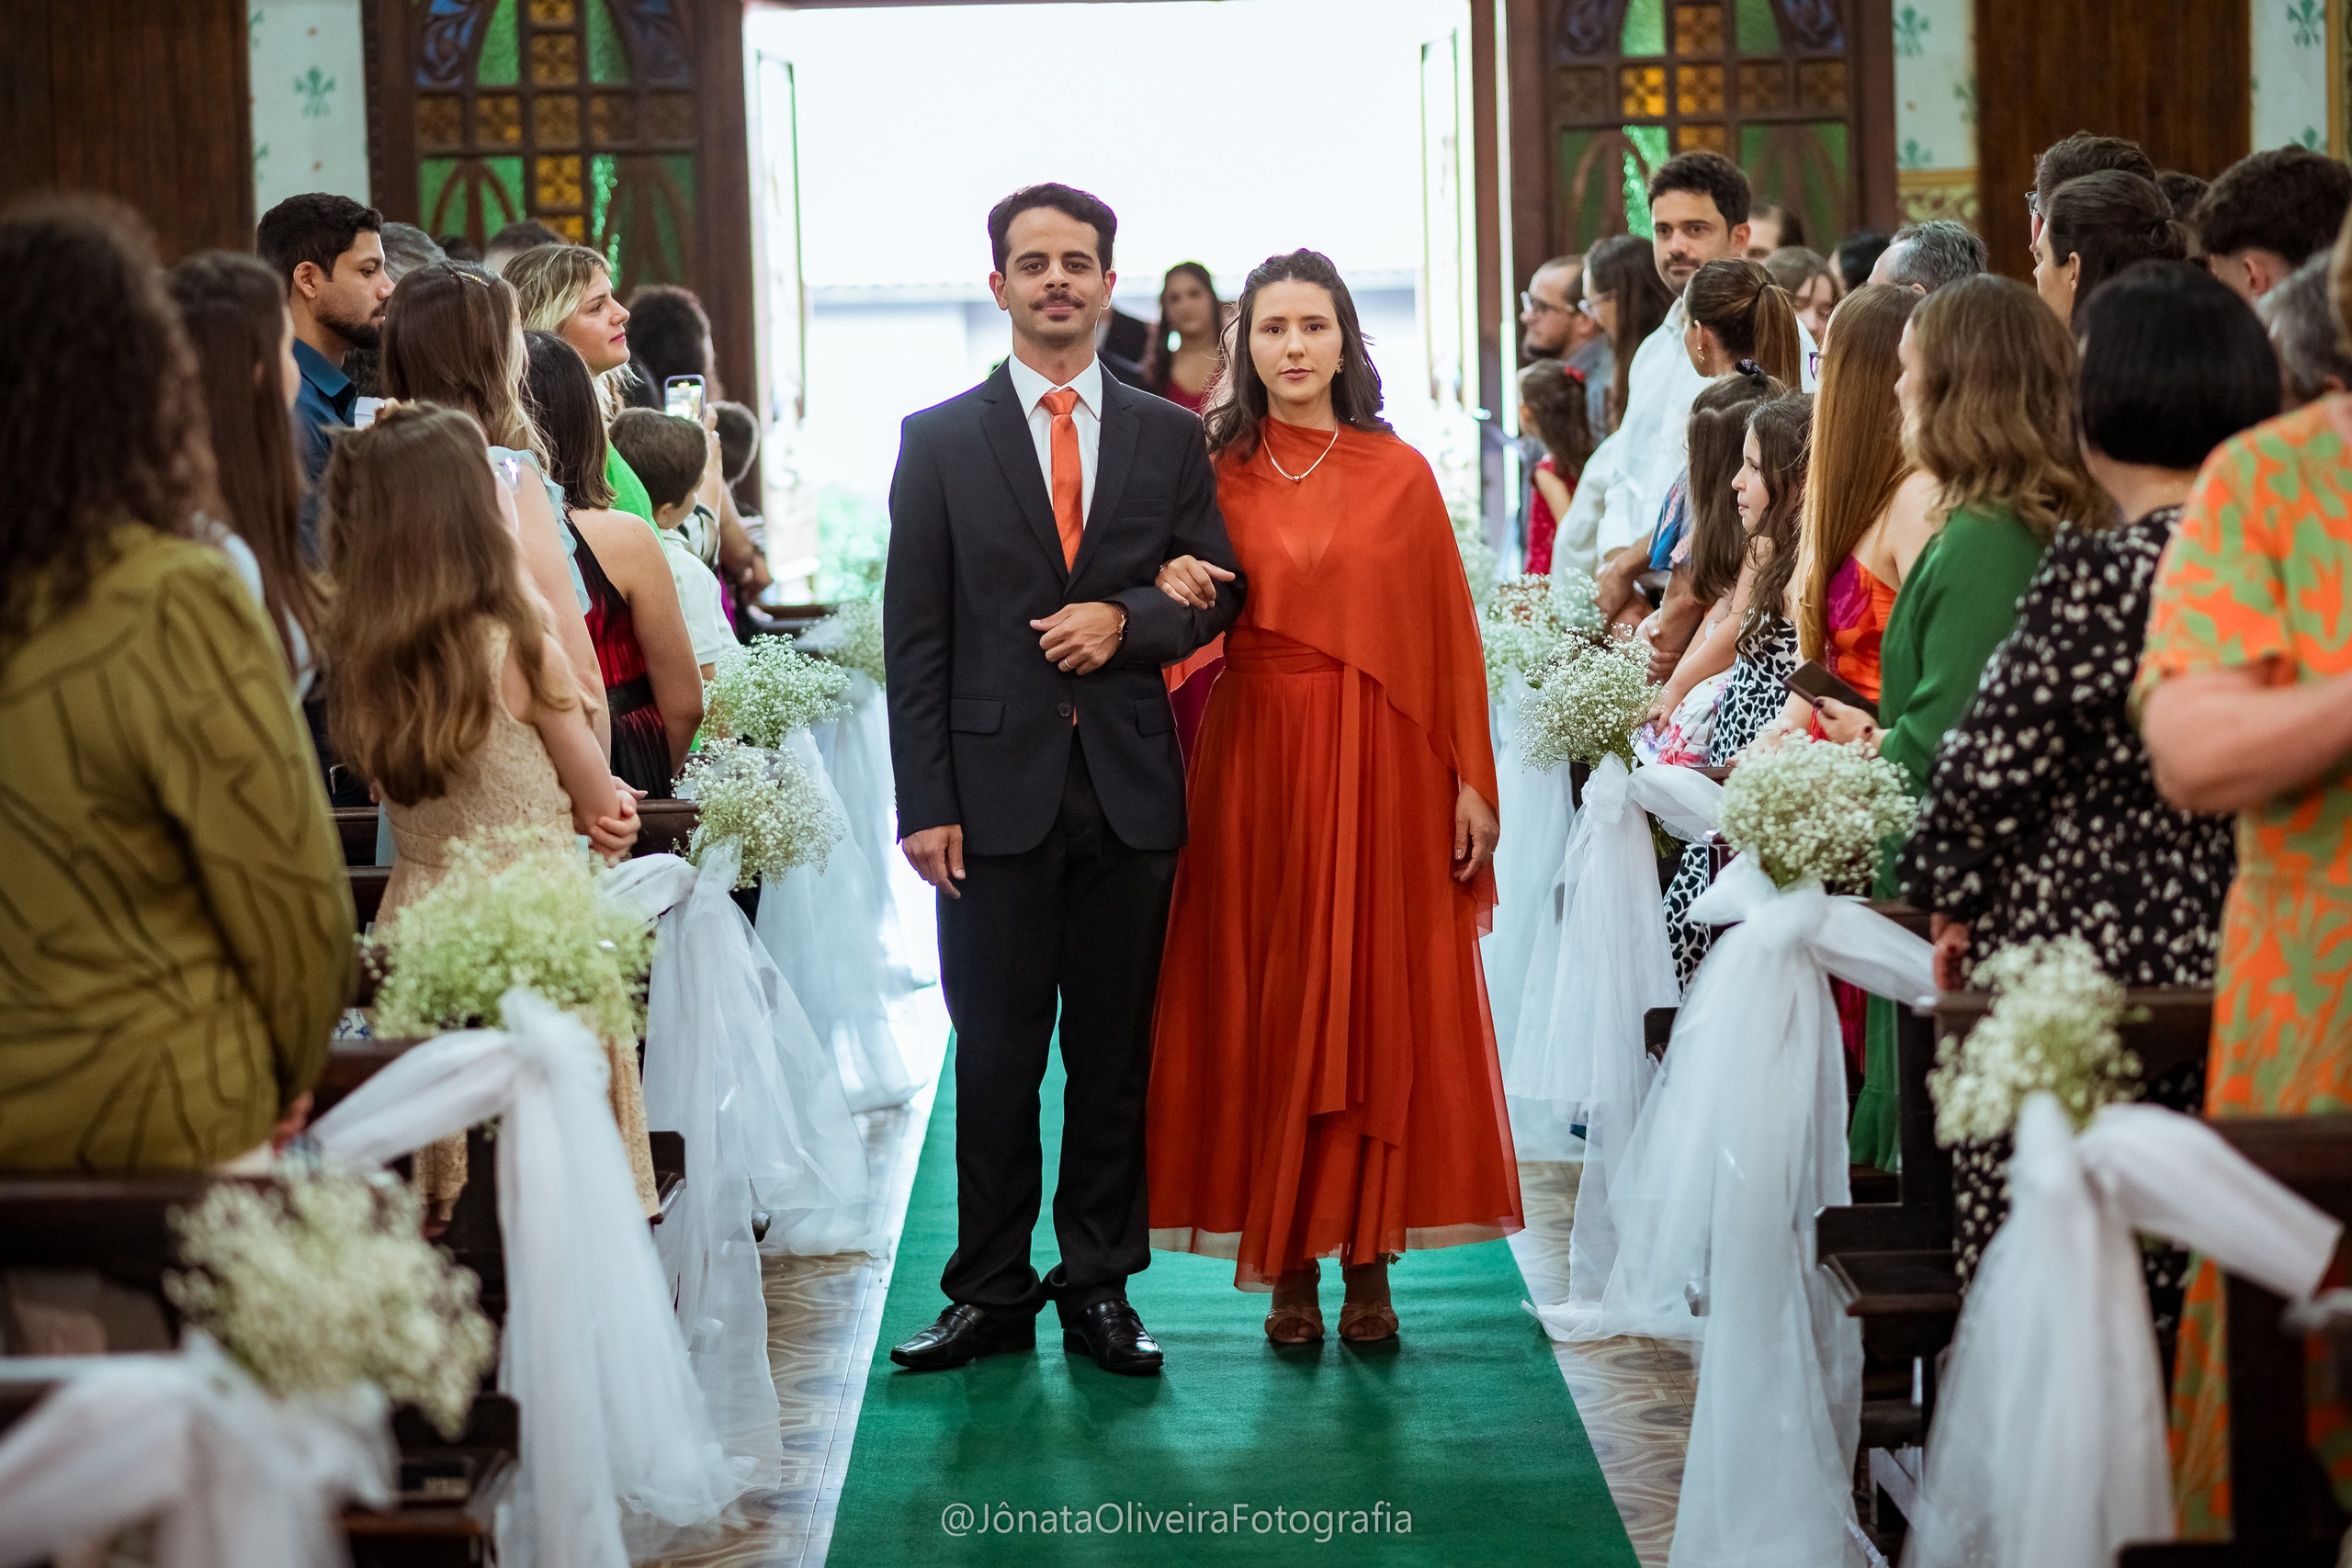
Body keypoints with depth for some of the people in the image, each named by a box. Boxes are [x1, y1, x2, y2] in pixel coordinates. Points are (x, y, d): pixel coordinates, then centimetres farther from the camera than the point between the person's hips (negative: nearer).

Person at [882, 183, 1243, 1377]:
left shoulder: (1171, 438, 9)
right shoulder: (938, 441, 4)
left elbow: (1218, 595, 9)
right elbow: (915, 637, 0)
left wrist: (1125, 620, -12)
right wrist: (925, 804, -7)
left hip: (1129, 788, 1)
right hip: (998, 789, -1)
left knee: (1115, 1056, 7)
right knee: (994, 1057, 3)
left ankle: (1100, 1288, 17)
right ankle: (991, 1293, 13)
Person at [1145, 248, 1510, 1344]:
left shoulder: (1400, 475, 4)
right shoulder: (1213, 472, 6)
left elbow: (1448, 634, 3)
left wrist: (1468, 778, -3)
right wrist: (1170, 586, -12)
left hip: (1383, 769, 0)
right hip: (1253, 762, 0)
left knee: (1382, 1005, 1)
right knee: (1264, 1006, 1)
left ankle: (1368, 1261, 9)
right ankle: (1289, 1266, 7)